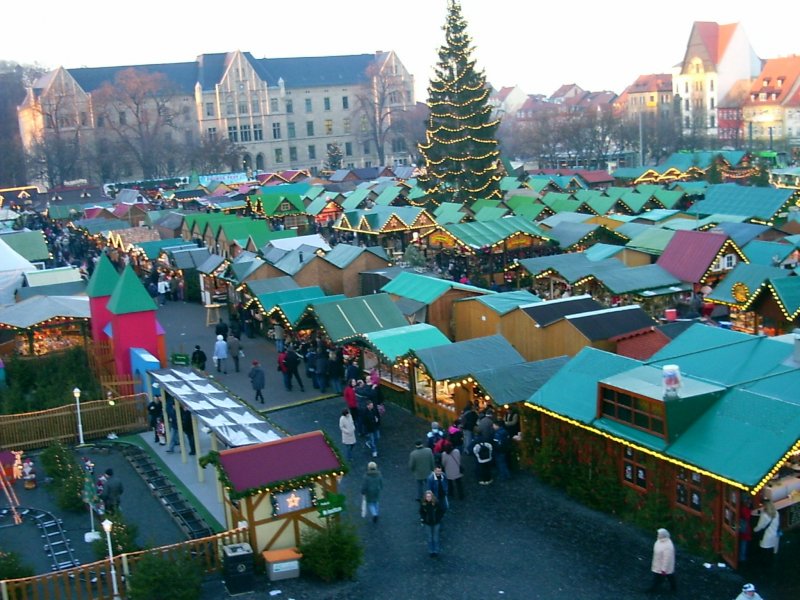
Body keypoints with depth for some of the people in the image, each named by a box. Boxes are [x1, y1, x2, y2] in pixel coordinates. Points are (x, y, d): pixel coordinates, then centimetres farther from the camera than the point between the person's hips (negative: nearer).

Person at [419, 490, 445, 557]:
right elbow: (421, 511, 5)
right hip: (428, 523, 2)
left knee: (435, 537, 8)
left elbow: (442, 511, -5)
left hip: (436, 523, -2)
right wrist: (422, 518, -4)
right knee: (430, 537, 11)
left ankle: (436, 551, 23)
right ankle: (431, 551, 25)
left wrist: (439, 518, -7)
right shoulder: (423, 504, -13)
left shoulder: (436, 503, -19)